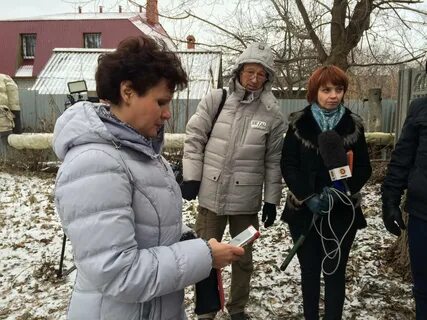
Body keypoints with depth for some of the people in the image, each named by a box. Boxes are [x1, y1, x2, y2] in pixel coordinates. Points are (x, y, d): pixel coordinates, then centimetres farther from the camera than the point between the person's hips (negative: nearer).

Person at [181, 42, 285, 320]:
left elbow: (274, 161, 2)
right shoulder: (215, 100, -4)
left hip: (247, 201, 0)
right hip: (211, 195, 0)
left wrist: (271, 200, 3)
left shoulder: (272, 115, -3)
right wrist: (191, 177, -5)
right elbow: (194, 138, 0)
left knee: (243, 259, 16)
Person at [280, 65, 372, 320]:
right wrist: (308, 196, -17)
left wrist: (338, 193, -16)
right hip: (305, 210, 0)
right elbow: (288, 165, -5)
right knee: (310, 270, 12)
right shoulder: (299, 123, -2)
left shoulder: (354, 125, 1)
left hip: (342, 212, 0)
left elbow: (364, 168, 0)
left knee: (335, 271, 6)